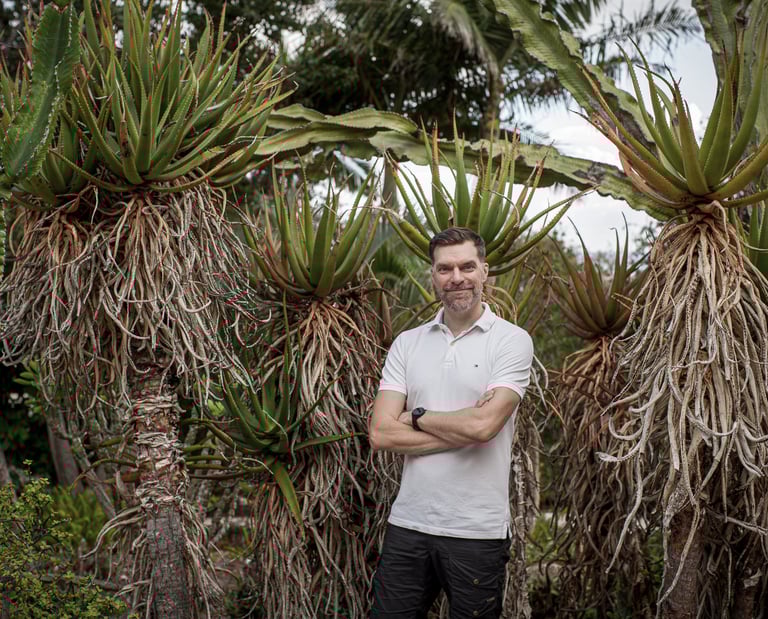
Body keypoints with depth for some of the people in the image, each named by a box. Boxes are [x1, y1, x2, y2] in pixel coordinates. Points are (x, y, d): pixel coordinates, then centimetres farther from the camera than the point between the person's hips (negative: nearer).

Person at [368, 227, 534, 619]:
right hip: (407, 524, 3)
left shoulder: (512, 341, -5)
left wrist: (417, 416, -4)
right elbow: (380, 434, -5)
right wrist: (462, 431, -12)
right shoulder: (407, 343, 6)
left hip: (478, 532, -3)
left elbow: (482, 425, -19)